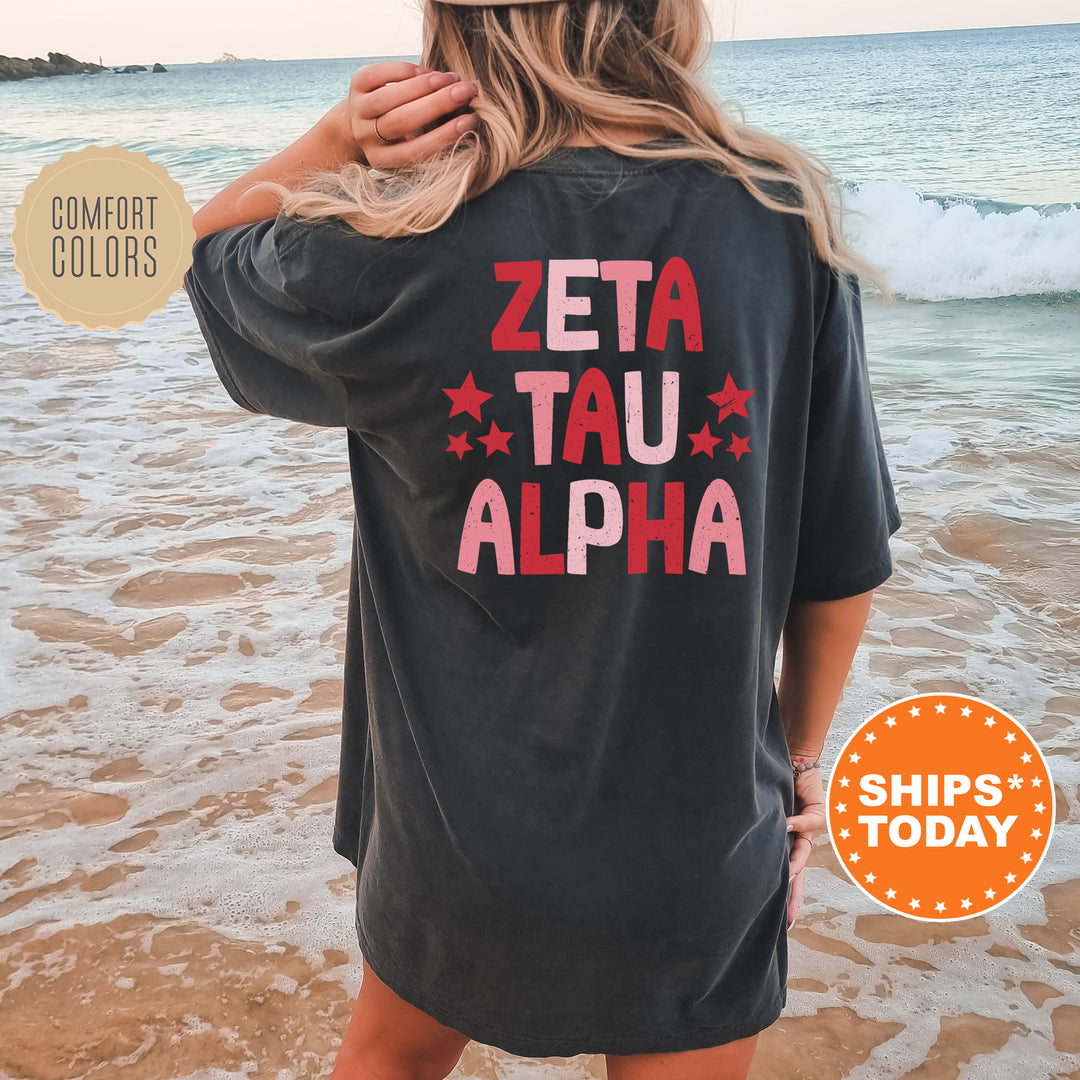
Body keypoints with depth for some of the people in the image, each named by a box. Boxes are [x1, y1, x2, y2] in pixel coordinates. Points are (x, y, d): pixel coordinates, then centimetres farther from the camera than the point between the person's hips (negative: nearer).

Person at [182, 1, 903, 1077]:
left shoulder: (395, 252, -17)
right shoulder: (784, 226, -13)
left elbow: (206, 248, 7)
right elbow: (843, 564, -4)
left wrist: (336, 138, -11)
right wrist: (800, 756, 12)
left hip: (457, 836, 0)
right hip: (705, 847, 1)